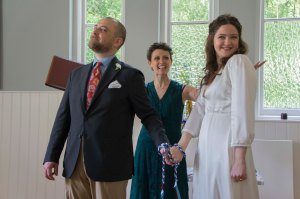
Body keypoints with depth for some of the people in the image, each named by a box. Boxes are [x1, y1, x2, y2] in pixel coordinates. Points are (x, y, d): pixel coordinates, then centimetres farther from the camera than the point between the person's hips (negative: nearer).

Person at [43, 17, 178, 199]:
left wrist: (164, 146, -17)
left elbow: (148, 115, -1)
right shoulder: (77, 74, 14)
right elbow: (63, 117, 14)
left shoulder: (130, 76, -1)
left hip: (109, 163, -4)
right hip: (74, 163, 5)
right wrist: (52, 156, 9)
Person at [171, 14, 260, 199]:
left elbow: (242, 112, -18)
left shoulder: (239, 62, -10)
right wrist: (181, 147, 0)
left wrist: (239, 160, -22)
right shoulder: (212, 70, 15)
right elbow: (200, 109, 9)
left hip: (228, 146, -8)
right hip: (207, 145, 8)